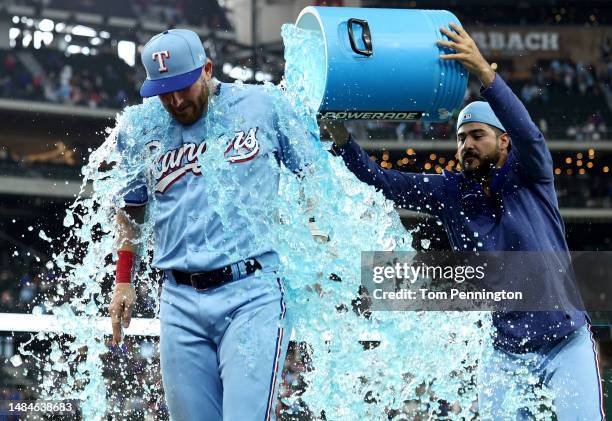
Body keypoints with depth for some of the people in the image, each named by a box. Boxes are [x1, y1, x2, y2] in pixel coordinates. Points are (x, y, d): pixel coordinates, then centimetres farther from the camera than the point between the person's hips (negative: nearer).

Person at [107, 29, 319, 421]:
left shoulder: (265, 106, 3)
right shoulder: (139, 132, 9)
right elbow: (131, 208, 24)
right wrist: (123, 282, 18)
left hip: (252, 294, -3)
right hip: (180, 302, 3)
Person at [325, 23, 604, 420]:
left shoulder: (529, 177, -3)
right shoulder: (450, 191, 4)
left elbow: (529, 135, -24)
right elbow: (381, 180, -2)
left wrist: (485, 73, -37)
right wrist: (341, 137, -18)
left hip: (566, 345, -3)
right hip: (503, 354, 3)